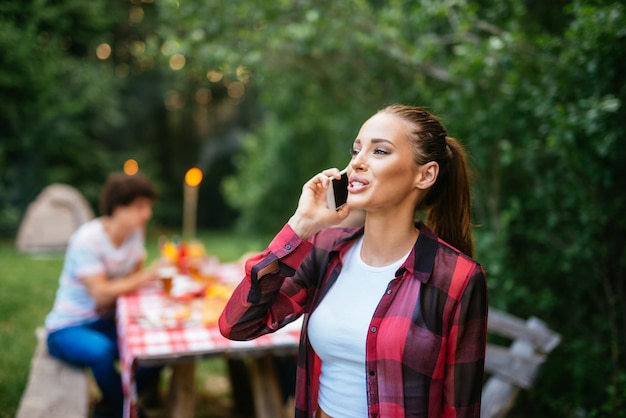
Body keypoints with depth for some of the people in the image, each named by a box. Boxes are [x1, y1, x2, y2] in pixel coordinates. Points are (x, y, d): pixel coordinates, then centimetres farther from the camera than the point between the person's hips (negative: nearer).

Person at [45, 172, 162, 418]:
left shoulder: (135, 231, -1)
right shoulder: (87, 240, -22)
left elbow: (133, 279, 0)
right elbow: (102, 294, -26)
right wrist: (148, 275, -25)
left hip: (106, 323, 6)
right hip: (69, 328, -6)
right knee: (101, 351, -38)